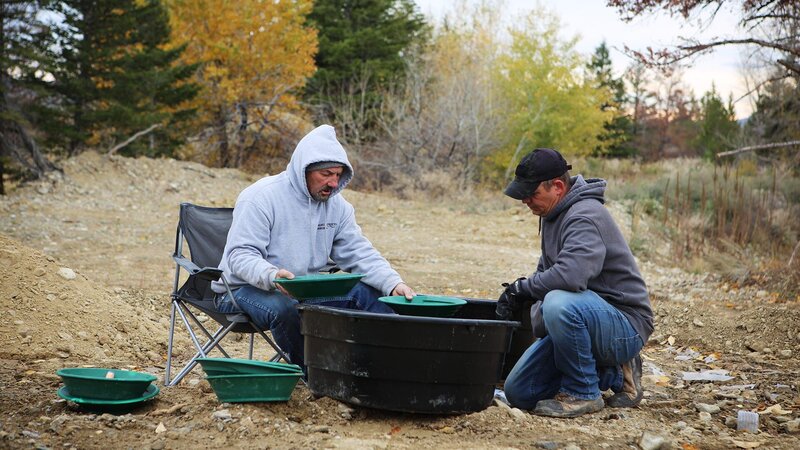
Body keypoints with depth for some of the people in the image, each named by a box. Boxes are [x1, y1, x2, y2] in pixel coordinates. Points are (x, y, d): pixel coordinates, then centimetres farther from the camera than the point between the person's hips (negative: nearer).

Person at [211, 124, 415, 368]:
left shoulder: (337, 205, 3)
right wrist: (271, 275, -44)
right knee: (284, 307, -38)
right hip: (246, 288, -6)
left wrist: (394, 284, -18)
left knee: (367, 292, -11)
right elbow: (240, 255, -22)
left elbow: (360, 253, 0)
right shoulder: (261, 197, -17)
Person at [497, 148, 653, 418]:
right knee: (518, 393, 2)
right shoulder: (552, 214, 11)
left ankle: (583, 393, -15)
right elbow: (546, 271, 20)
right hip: (583, 321, 10)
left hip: (625, 324, -10)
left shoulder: (585, 216, -21)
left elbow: (569, 275, -38)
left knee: (560, 304, -39)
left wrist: (520, 289, -22)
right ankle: (613, 374, 15)